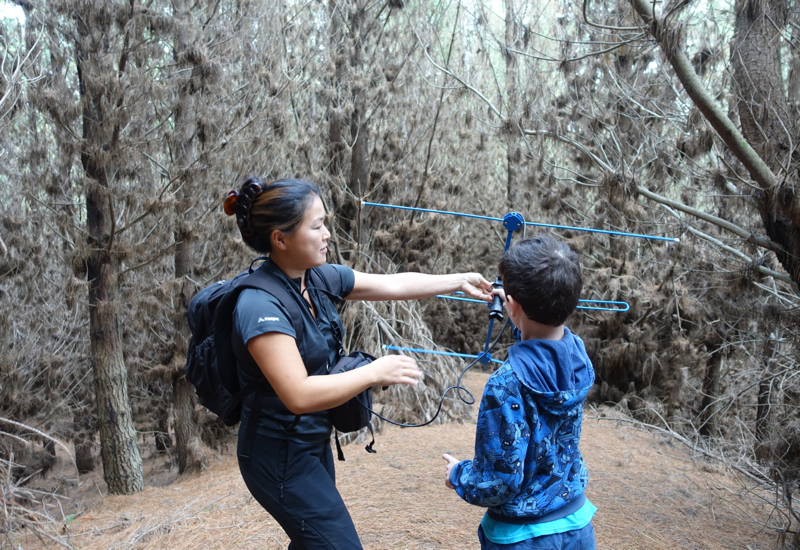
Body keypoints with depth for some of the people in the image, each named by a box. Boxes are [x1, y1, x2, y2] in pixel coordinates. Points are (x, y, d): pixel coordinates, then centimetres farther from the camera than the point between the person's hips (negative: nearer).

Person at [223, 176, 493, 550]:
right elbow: (298, 396, -31)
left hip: (314, 444, 8)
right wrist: (375, 372, -26)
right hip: (280, 457, -8)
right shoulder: (260, 306, -26)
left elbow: (394, 285, 6)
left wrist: (459, 281, 8)